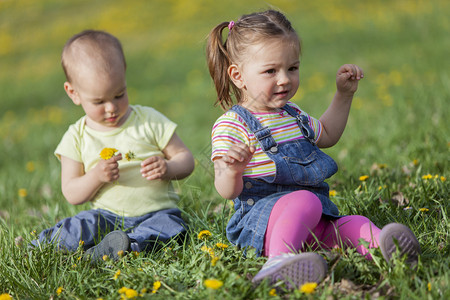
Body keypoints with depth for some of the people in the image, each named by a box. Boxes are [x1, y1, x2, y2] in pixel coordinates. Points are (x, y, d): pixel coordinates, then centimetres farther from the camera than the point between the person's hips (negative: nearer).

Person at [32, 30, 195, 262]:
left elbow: (185, 158, 8)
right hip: (107, 217, 1)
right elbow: (71, 194, 3)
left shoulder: (150, 121, 3)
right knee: (77, 229, -31)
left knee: (170, 227, -34)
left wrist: (167, 168, -16)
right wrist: (95, 176, -17)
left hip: (156, 213, 0)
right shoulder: (77, 137, 4)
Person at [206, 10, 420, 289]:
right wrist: (232, 171, -36)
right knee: (304, 201, -37)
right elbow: (227, 192, -13)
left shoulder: (292, 115, 21)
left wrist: (344, 94, 33)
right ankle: (279, 260, -58)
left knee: (354, 223, -19)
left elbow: (326, 135, 42)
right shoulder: (231, 125, -6)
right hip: (260, 217, -8)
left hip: (315, 221, 8)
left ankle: (380, 246, -49)